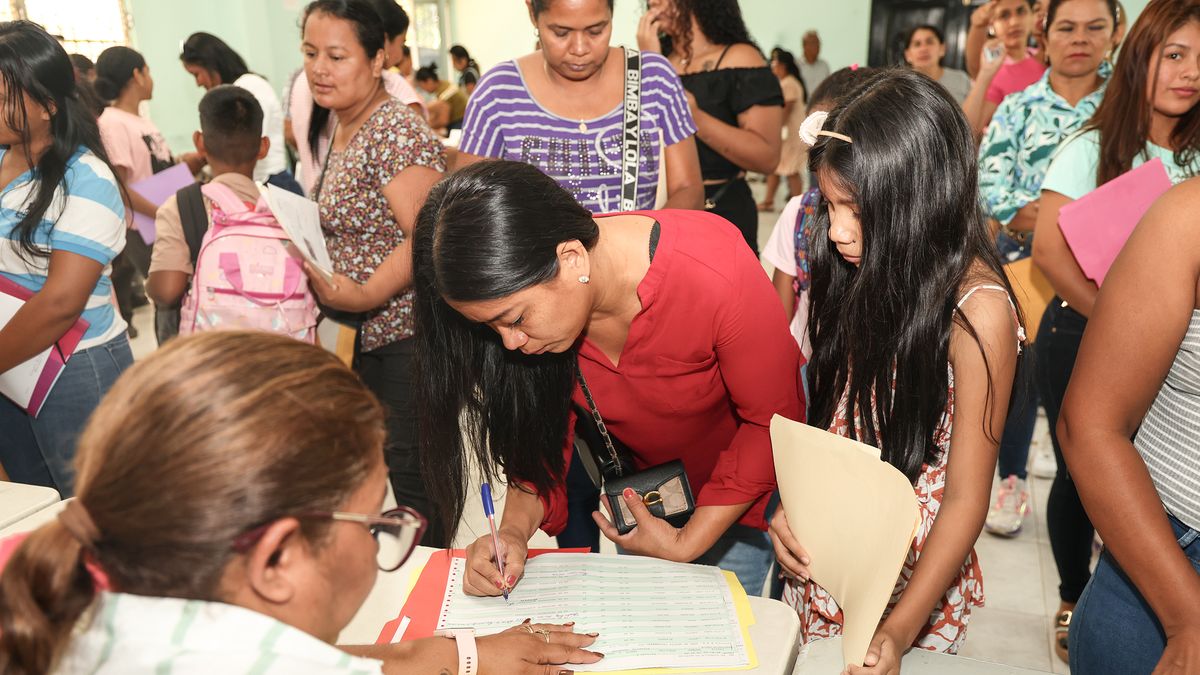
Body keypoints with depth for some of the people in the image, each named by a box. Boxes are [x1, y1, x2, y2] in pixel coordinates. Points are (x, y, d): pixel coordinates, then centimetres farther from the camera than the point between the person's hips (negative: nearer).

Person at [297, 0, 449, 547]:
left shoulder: (396, 132, -16)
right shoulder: (339, 127, 13)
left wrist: (364, 296, -28)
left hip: (410, 332, -9)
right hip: (367, 336, 10)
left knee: (413, 473, -1)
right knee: (386, 460, 17)